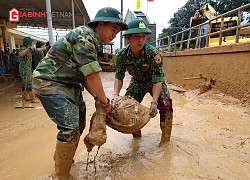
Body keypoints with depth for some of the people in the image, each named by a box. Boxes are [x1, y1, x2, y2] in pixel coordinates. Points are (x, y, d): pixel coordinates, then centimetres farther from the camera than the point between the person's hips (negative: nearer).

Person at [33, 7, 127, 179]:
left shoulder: (92, 41, 13)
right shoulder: (85, 35, -19)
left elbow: (84, 75, 11)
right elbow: (92, 75, -24)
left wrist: (97, 97, 1)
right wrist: (104, 100, -11)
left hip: (69, 85, 10)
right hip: (50, 83, -10)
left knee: (79, 123, 13)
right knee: (70, 128, -14)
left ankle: (62, 158, 36)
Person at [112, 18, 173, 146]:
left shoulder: (153, 53, -33)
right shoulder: (122, 55, -22)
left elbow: (157, 80, -31)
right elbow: (118, 77, -13)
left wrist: (154, 102, -37)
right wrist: (115, 95, -27)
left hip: (155, 82, -3)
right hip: (137, 81, 3)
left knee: (165, 105, -20)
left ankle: (165, 138, 2)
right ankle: (136, 133, 26)